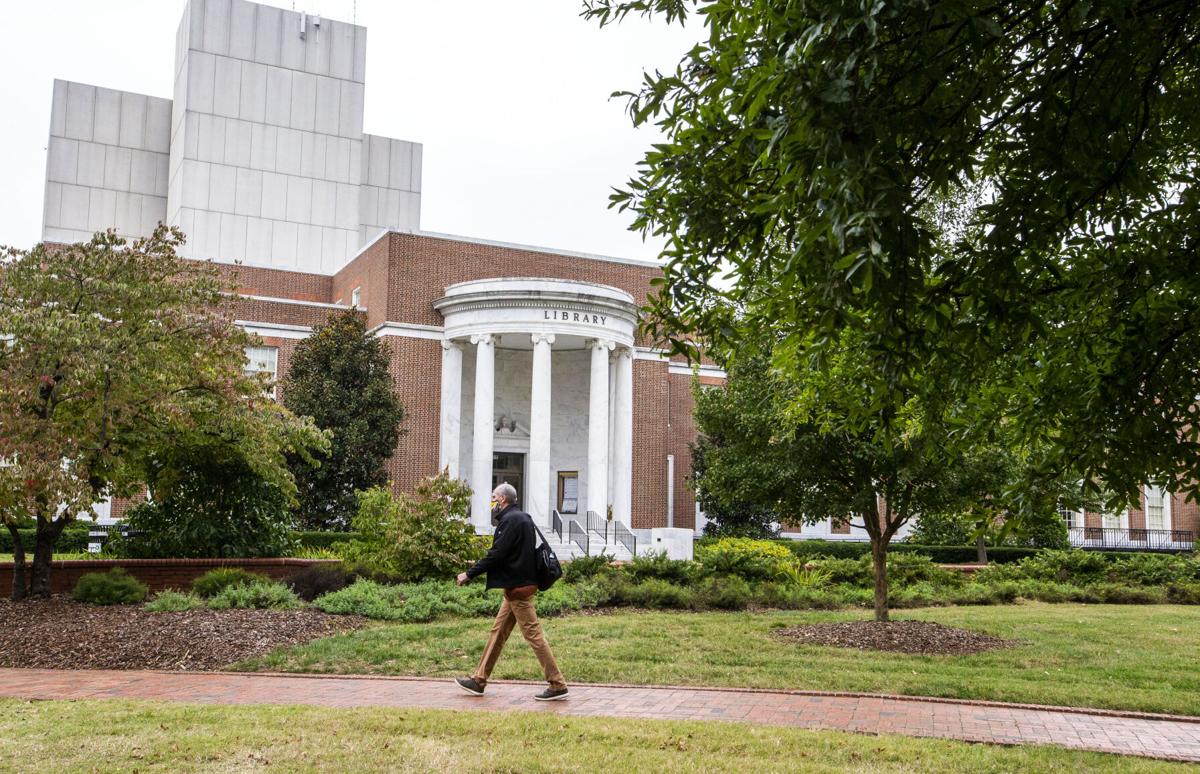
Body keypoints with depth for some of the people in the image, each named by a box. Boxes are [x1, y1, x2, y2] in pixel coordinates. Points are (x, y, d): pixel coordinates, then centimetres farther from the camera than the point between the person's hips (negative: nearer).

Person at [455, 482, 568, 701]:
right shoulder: (522, 518, 15)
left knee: (533, 634, -6)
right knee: (498, 632, 15)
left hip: (517, 587, -10)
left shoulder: (511, 521, -16)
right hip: (519, 585, 10)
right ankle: (479, 681, 23)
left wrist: (469, 574, -11)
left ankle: (558, 685, -3)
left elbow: (496, 555, -19)